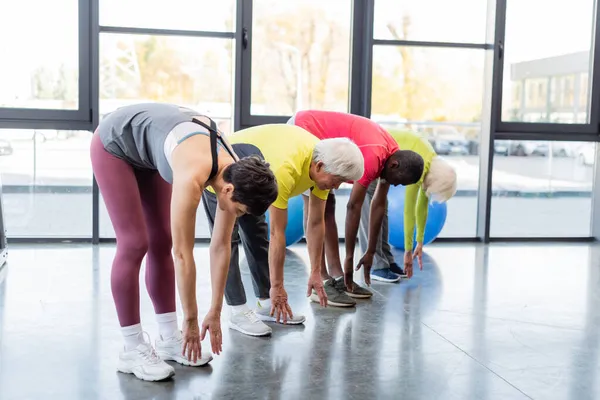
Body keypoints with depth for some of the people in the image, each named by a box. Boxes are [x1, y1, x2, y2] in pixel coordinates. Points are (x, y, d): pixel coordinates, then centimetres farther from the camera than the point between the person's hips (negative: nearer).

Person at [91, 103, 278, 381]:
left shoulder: (233, 172, -16)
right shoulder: (194, 176, -39)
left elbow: (221, 247, -8)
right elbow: (183, 253, -32)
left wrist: (215, 312, -4)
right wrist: (191, 319, -22)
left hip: (147, 150, 7)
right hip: (114, 144, -7)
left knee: (161, 242, 4)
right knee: (135, 243, -12)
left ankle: (169, 338, 12)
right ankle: (132, 349, -3)